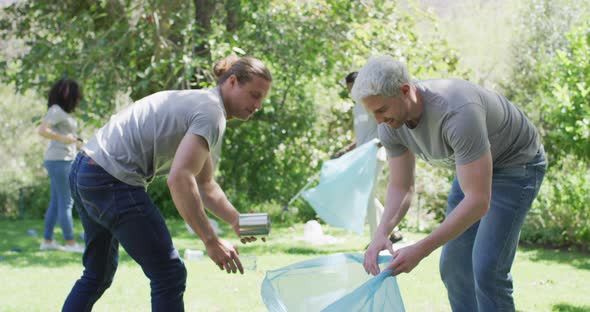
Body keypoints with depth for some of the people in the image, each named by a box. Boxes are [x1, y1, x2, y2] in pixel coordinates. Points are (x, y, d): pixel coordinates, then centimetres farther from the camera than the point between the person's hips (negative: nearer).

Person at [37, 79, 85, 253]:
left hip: (62, 161, 10)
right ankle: (70, 243, -4)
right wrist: (64, 138, -22)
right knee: (66, 202, -7)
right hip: (59, 160, -10)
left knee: (56, 202, 11)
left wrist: (75, 142, 16)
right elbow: (42, 130, -23)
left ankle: (47, 241, 14)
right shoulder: (56, 111, -13)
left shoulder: (63, 112, 14)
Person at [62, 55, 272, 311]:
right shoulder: (211, 113, -11)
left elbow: (204, 184, 22)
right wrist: (211, 241, -21)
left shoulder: (195, 102, 20)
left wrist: (237, 221, 7)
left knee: (98, 274, 22)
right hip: (112, 182, -10)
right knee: (170, 276, -3)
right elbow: (179, 179, -25)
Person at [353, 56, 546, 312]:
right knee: (453, 267, 7)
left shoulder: (457, 113, -41)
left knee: (487, 268, -17)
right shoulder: (391, 125, -16)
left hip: (516, 163, -8)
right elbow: (401, 187, -5)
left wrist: (421, 250, -42)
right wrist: (382, 233, -25)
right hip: (472, 165, 8)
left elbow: (478, 202, -41)